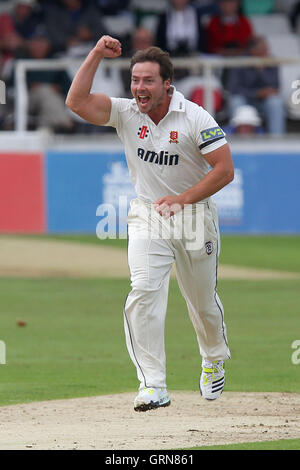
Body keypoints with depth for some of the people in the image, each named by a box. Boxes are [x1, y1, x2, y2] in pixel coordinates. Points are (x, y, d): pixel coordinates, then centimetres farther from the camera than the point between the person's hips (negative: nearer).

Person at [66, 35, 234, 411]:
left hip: (194, 215, -1)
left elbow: (224, 170, -15)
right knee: (144, 293, -18)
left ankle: (214, 361, 43)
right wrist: (97, 54, -19)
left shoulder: (196, 119, -13)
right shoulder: (126, 113, -5)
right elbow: (76, 101, -16)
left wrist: (181, 199, -23)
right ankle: (153, 386, -22)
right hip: (147, 218, 1)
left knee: (203, 301, 11)